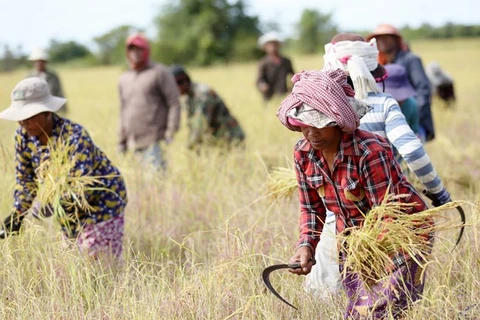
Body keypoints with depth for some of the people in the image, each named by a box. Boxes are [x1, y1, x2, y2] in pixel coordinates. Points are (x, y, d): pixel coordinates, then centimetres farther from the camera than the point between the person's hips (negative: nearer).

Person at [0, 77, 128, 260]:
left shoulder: (74, 136, -30)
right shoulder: (23, 136, -10)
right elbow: (25, 180, -1)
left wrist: (50, 204, -49)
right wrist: (17, 214, -13)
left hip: (102, 202, -7)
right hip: (70, 211, 7)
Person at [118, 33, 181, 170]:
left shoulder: (160, 72, 1)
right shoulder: (124, 79, 20)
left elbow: (174, 103, -4)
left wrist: (170, 131, -12)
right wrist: (122, 140, 20)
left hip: (154, 141, -6)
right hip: (134, 142, 6)